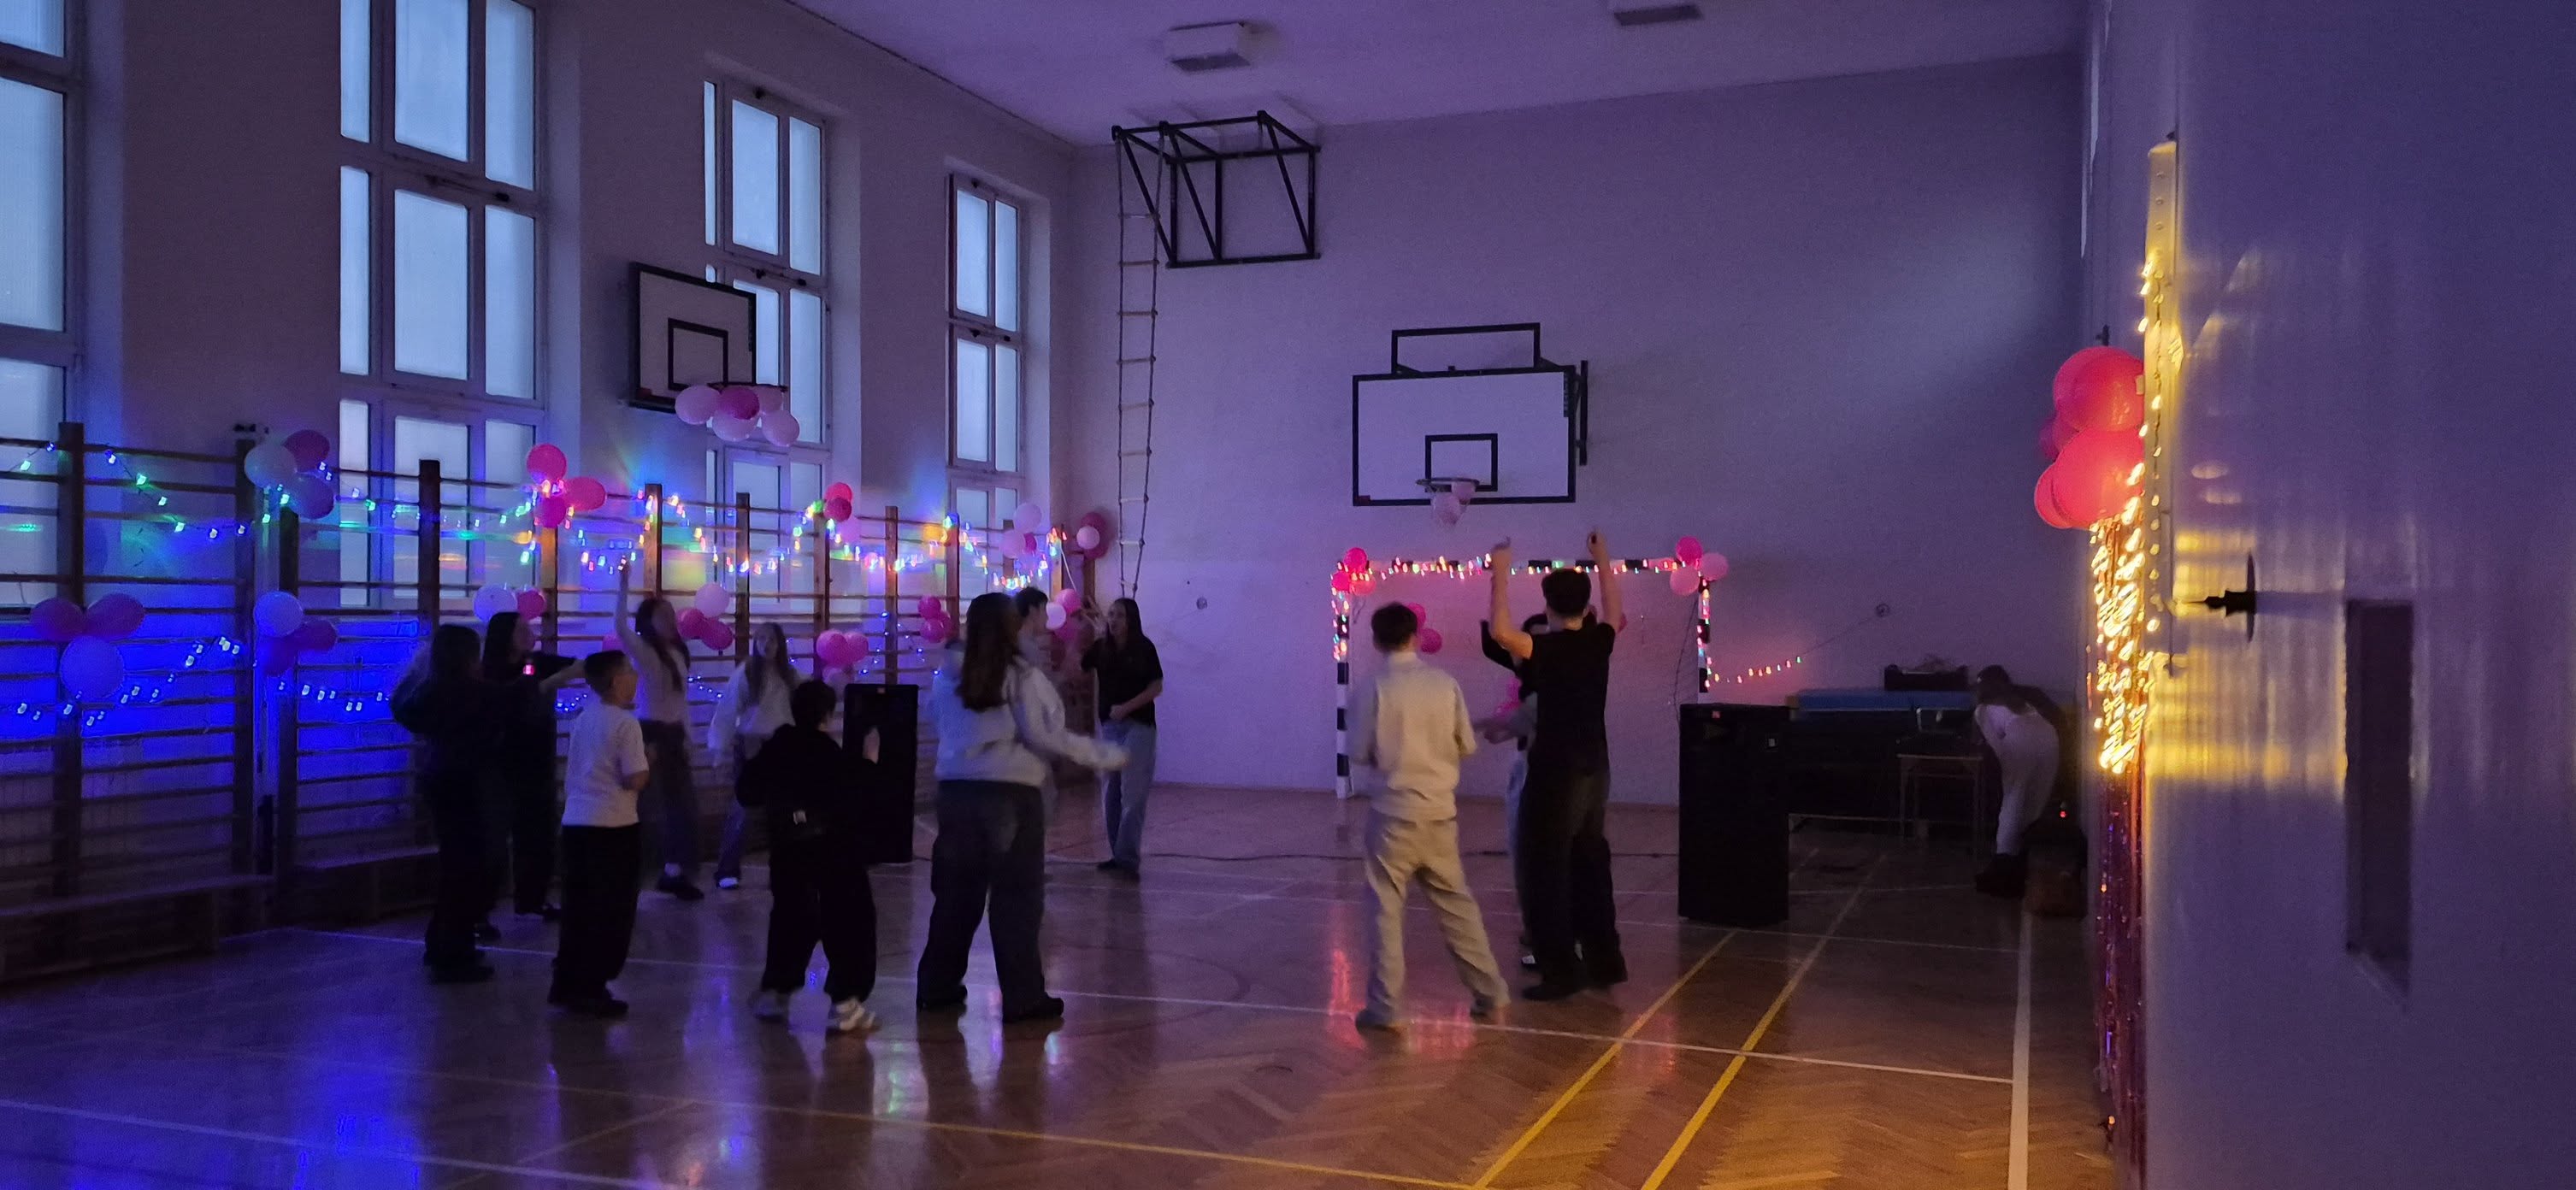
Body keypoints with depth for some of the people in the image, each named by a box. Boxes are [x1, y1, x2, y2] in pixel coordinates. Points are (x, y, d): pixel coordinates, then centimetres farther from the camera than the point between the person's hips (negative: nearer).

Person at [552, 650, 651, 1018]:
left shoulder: (583, 720, 13)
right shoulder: (625, 723, -11)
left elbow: (571, 772, 19)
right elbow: (636, 780, -17)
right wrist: (649, 761, 2)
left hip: (575, 822, 7)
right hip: (614, 826, -7)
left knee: (578, 909, 15)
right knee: (612, 913, 3)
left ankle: (566, 986, 20)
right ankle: (590, 990, 5)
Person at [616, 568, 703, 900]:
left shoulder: (677, 654, 13)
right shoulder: (643, 652, -9)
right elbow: (621, 627, -30)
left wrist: (686, 736, 15)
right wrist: (623, 585, -34)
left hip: (673, 735, 8)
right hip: (651, 733, -8)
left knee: (683, 802, 11)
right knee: (657, 803, -9)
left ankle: (675, 872, 22)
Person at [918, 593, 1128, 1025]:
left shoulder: (947, 679, 4)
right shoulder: (1024, 678, -10)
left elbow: (939, 725, 9)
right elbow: (1047, 736, -13)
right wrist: (1106, 755, -4)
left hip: (957, 792, 5)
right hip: (1010, 795, -5)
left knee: (956, 892, 15)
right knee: (1017, 898, 3)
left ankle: (938, 987, 23)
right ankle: (1023, 997, 7)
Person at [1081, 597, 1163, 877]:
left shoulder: (1144, 648, -7)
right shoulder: (1101, 647, 3)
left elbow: (1157, 687, -8)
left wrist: (1126, 707, -16)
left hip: (1138, 725, -4)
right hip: (1109, 725, 5)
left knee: (1132, 793, -7)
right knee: (1110, 792, 7)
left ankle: (1128, 855, -8)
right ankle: (1117, 853, 16)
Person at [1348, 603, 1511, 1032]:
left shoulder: (1377, 689, -10)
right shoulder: (1445, 684, -1)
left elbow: (1359, 752, -4)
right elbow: (1467, 745, 7)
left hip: (1393, 812, -4)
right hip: (1439, 812, 4)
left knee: (1386, 909, 4)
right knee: (1457, 904, 16)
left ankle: (1387, 1008, 3)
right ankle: (1490, 993, 22)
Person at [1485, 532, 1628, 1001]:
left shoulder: (1550, 648, -16)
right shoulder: (1599, 641, 4)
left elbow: (1501, 632, -31)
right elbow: (1613, 612, 26)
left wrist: (1500, 574, -22)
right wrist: (1602, 563, 35)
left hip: (1556, 773, -7)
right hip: (1594, 770, 7)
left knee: (1544, 872, -1)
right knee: (1590, 866, 17)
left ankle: (1562, 971, 0)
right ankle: (1605, 960, 24)